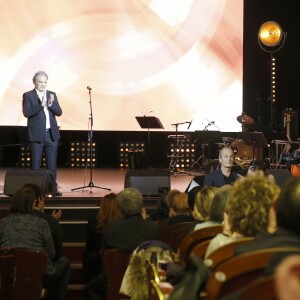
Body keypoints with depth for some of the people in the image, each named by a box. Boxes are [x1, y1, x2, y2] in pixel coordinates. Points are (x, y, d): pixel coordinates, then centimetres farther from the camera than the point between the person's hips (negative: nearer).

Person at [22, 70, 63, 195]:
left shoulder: (52, 94, 12)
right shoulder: (28, 95, 0)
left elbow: (59, 112, 4)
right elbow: (26, 113, -12)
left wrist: (51, 104, -15)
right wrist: (41, 105, -23)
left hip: (52, 134, 3)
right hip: (36, 135, -3)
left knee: (52, 164, 5)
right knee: (35, 164, 1)